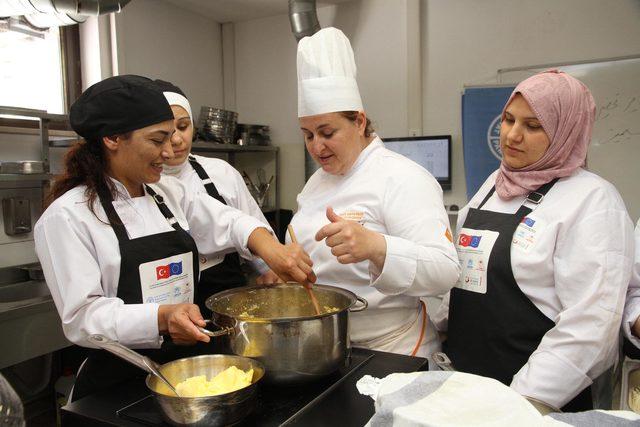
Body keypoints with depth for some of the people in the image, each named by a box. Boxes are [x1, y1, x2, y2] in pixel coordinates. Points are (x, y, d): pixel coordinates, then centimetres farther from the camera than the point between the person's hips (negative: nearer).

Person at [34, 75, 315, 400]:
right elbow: (82, 316, -17)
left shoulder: (169, 192, 7)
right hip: (116, 383, -5)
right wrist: (161, 318, -33)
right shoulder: (66, 217, -12)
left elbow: (225, 223, 3)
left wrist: (270, 248, -18)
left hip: (185, 368, 5)